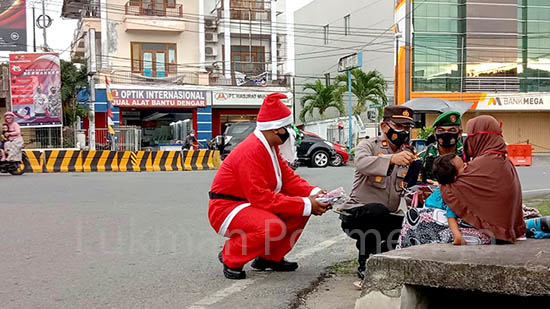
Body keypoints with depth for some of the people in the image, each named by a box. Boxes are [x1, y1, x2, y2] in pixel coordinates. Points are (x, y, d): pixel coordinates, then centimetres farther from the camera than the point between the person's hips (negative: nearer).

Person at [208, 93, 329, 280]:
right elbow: (261, 197, -29)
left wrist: (313, 193, -9)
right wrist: (305, 204, -27)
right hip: (225, 208, -10)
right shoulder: (251, 151, -25)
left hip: (251, 204, 10)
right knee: (273, 226, -35)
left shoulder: (270, 147, 7)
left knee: (300, 211, 0)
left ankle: (270, 257, 12)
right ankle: (231, 259, -9)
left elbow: (288, 177, 10)